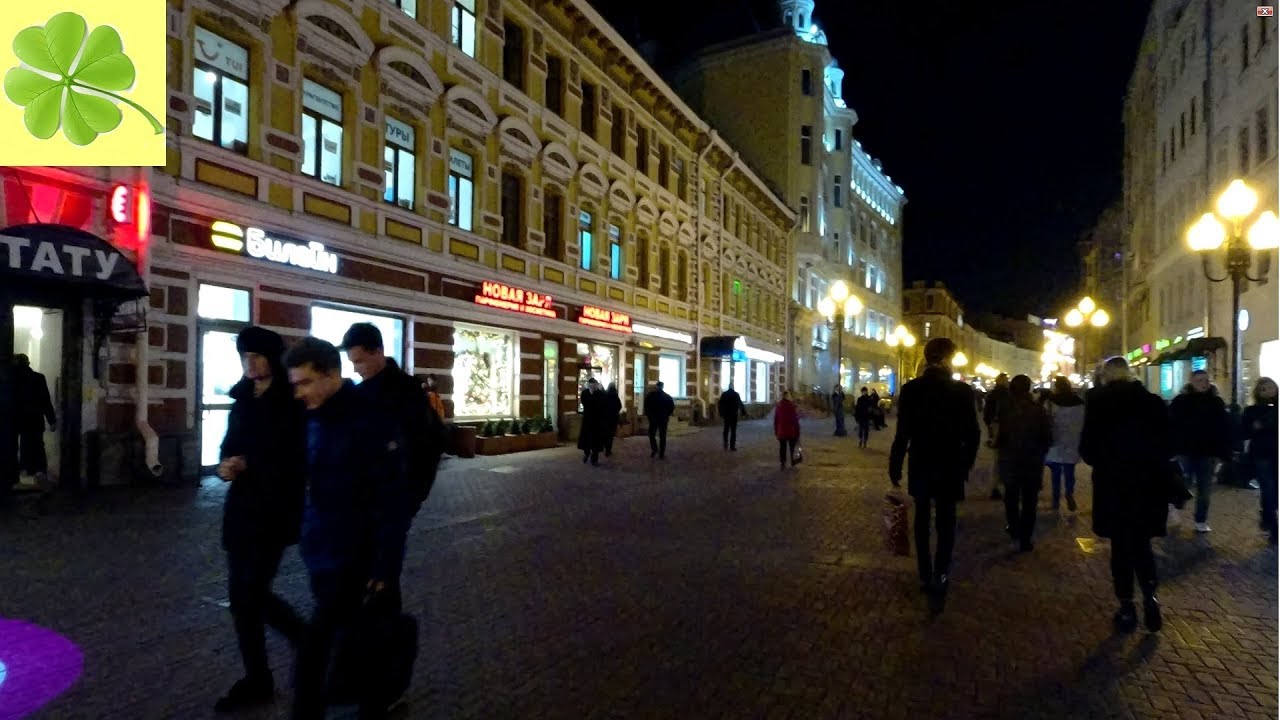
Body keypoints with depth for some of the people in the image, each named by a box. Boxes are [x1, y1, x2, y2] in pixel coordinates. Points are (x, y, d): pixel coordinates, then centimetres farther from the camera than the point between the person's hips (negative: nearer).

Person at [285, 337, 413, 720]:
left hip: (354, 557, -8)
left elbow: (392, 501, -20)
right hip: (322, 552, 8)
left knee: (316, 647, -1)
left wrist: (385, 568, -19)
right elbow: (315, 483, 13)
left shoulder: (371, 422, -20)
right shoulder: (315, 419, 5)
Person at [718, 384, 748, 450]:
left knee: (726, 430, 12)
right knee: (733, 430, 0)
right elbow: (740, 404, -6)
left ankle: (726, 445, 8)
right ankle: (732, 446, -4)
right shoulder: (736, 394, -5)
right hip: (734, 415, -2)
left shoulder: (724, 394, 1)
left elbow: (720, 404, 1)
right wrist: (744, 413, 2)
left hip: (726, 415, 2)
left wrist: (721, 414, 8)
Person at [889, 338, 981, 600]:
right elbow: (972, 434, -5)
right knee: (946, 523, 11)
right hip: (950, 467, -1)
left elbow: (903, 433, -10)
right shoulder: (962, 391, -9)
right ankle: (939, 576, 8)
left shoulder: (911, 389, -10)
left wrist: (895, 466, 0)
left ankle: (925, 577, 16)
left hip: (920, 466, 1)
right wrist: (965, 465, 9)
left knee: (922, 521, 13)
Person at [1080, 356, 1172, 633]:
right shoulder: (1153, 402, -3)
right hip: (1148, 484, 2)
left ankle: (1127, 608, 13)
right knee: (1141, 543, 17)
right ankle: (1149, 596, 0)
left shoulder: (1098, 403, -10)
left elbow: (1087, 447, -7)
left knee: (1121, 546, 9)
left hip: (1113, 484, -2)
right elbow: (1167, 445, 2)